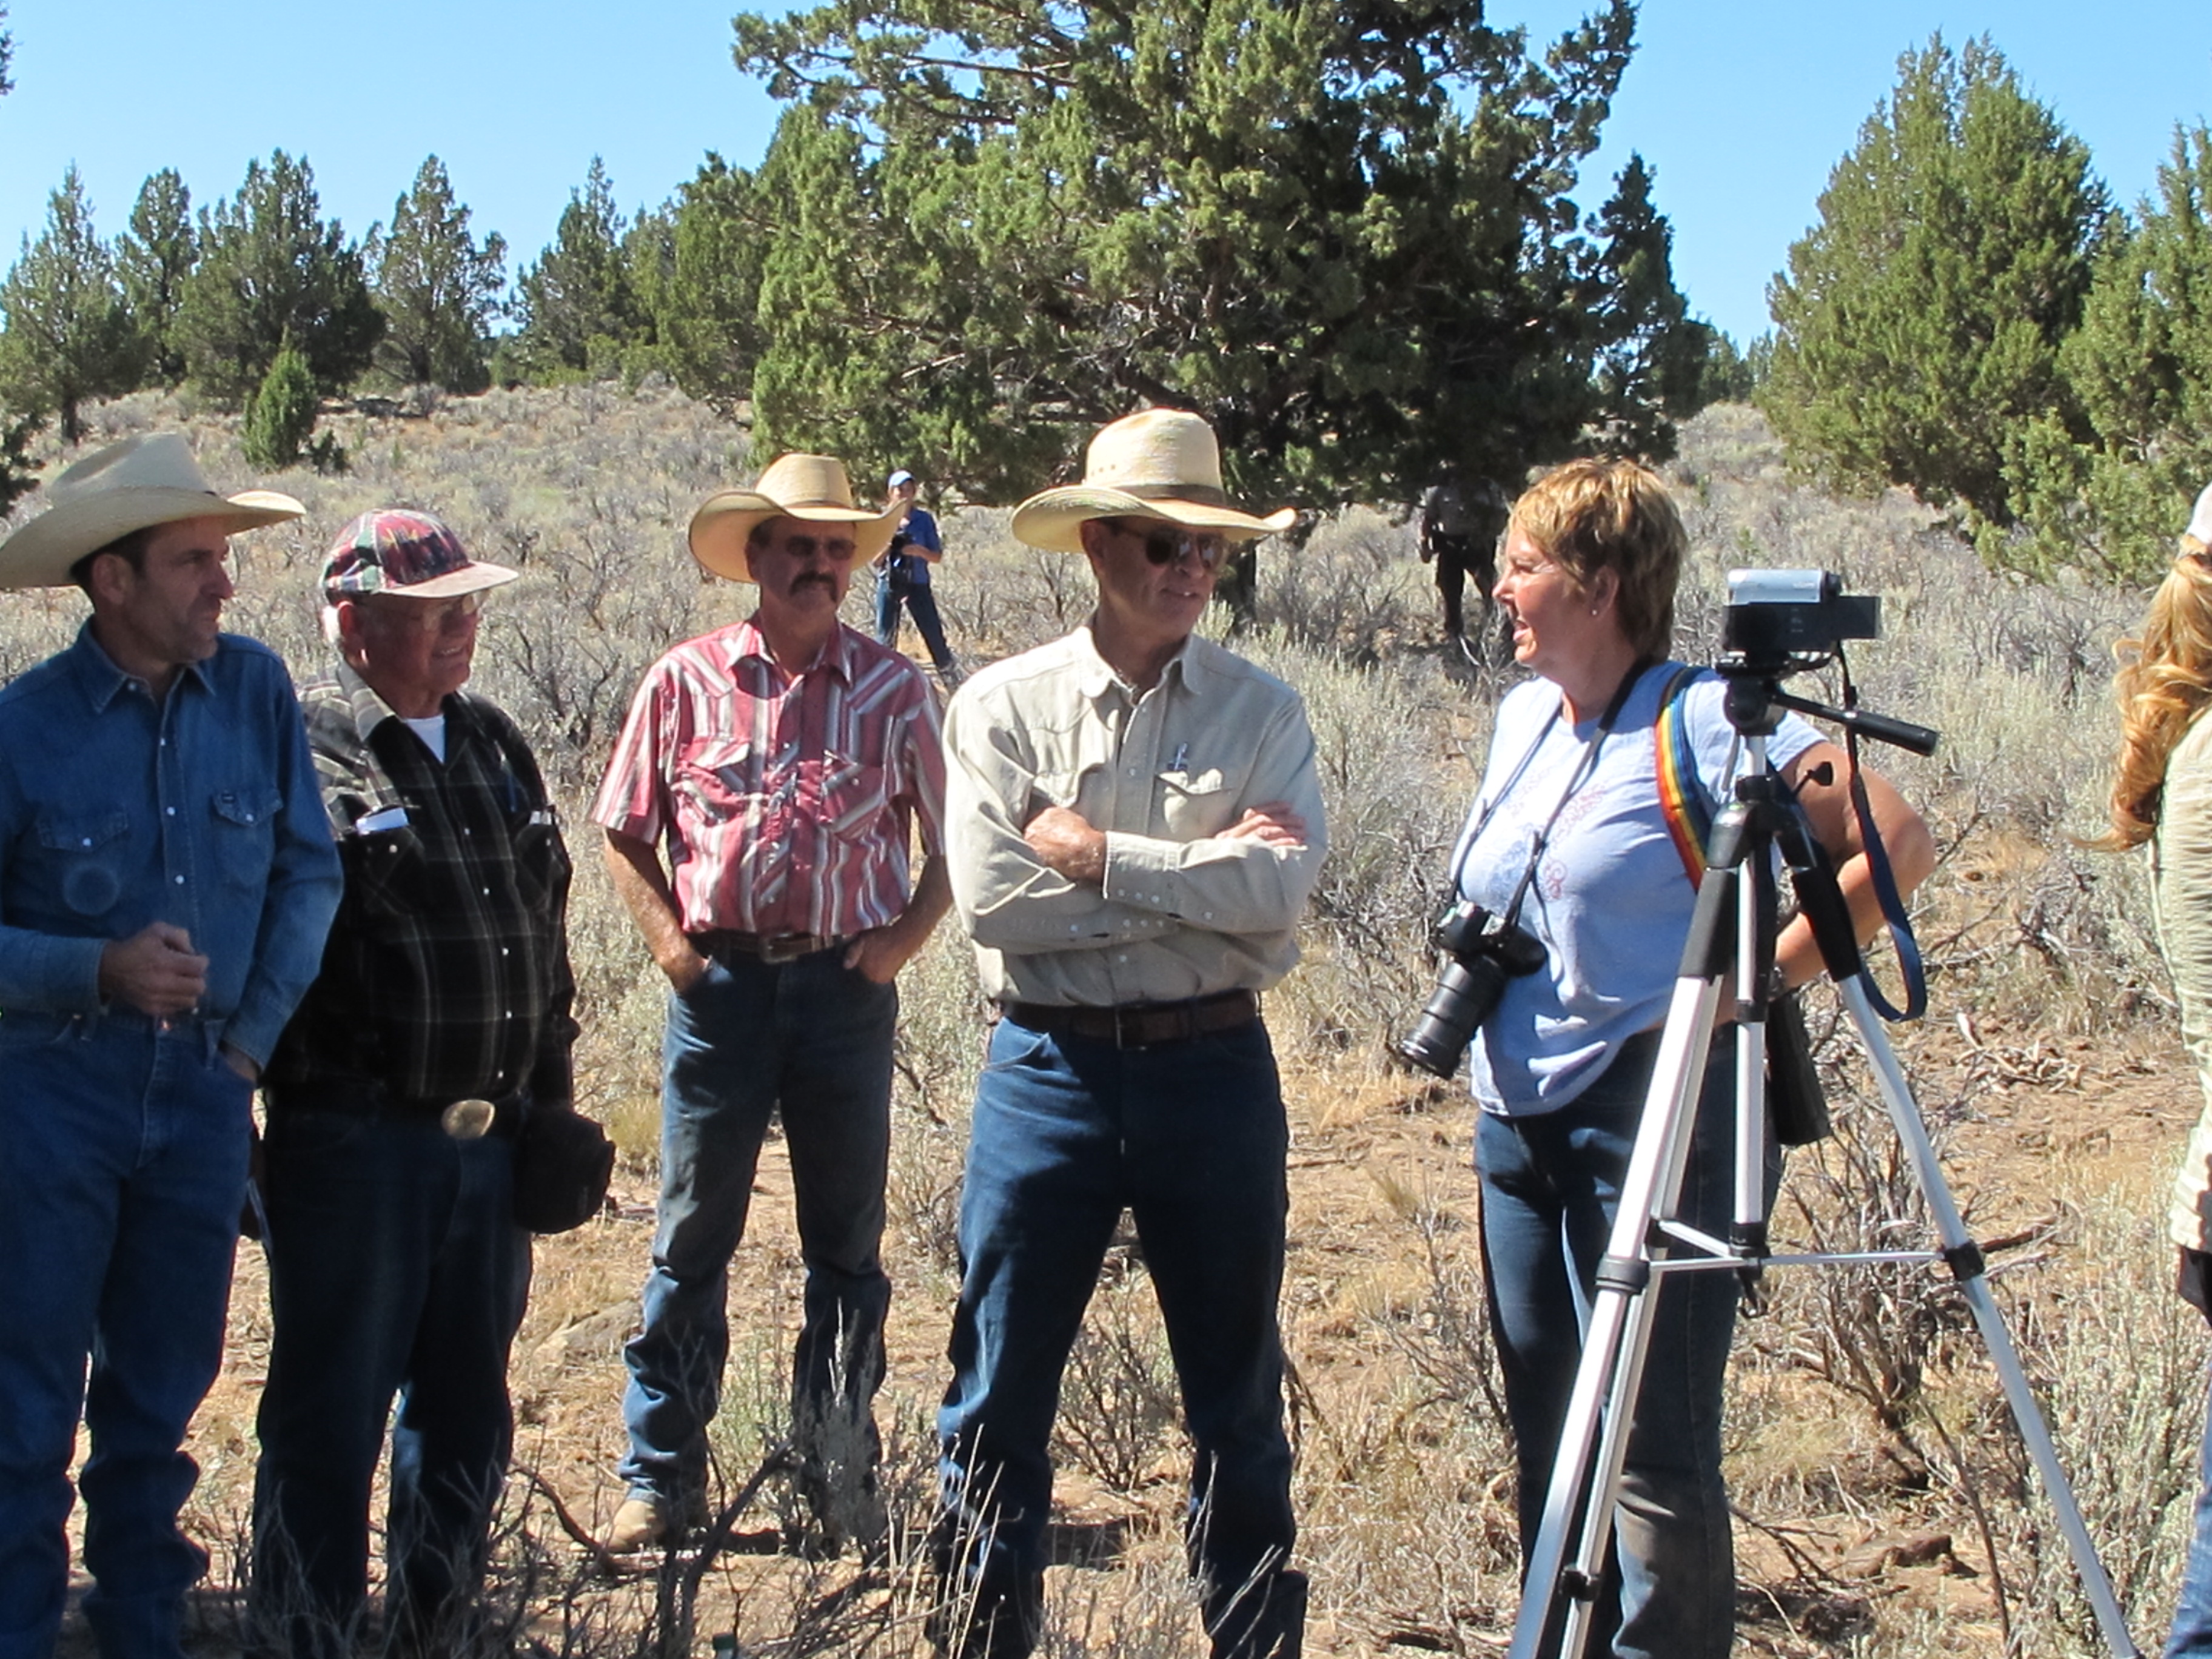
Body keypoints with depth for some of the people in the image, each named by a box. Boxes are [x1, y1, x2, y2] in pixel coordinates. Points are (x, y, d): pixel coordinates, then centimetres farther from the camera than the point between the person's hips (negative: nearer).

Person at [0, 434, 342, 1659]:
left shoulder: (254, 688, -3)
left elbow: (309, 871, 5)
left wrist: (256, 1030, 1)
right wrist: (98, 970, -20)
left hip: (202, 1093, 3)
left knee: (165, 1389, 15)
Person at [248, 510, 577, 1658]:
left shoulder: (494, 744, 13)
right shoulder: (302, 749, -10)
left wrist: (552, 1099, 16)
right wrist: (263, 1126, -13)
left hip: (490, 1145, 7)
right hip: (353, 1145, -7)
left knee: (466, 1415, 16)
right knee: (330, 1417, 4)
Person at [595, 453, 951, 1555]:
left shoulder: (893, 691, 4)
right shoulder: (686, 681, 3)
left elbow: (951, 837, 11)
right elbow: (625, 832, 9)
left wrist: (907, 934, -3)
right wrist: (667, 938, -4)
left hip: (846, 986, 1)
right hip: (720, 980, 0)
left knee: (847, 1243, 8)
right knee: (692, 1236, 4)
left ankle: (840, 1480, 20)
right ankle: (661, 1481, 14)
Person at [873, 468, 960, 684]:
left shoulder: (924, 519, 3)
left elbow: (937, 556, 4)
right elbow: (876, 561, 2)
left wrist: (920, 551, -16)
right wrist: (889, 542, -16)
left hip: (918, 584, -1)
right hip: (889, 584, 1)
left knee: (934, 635, -3)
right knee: (884, 639, 3)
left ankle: (955, 684, 4)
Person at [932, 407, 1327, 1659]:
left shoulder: (1263, 713, 1)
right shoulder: (1004, 705, 0)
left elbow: (1280, 888, -14)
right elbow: (992, 899, -13)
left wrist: (1099, 854, -13)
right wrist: (1201, 874, -13)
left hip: (1215, 1070, 1)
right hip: (1050, 1070, 0)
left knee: (1240, 1400, 12)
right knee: (1002, 1397, 7)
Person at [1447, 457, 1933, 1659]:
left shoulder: (1710, 722, -11)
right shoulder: (1523, 716, 13)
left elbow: (1898, 848, -13)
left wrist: (1769, 975, -13)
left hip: (1650, 1110, -8)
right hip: (1518, 1110, 8)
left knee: (1652, 1455, -5)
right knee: (1545, 1442, 15)